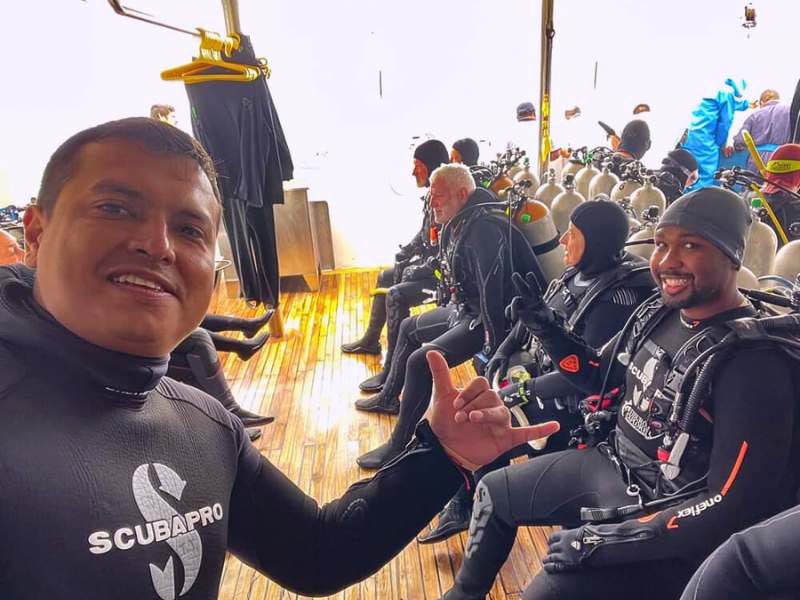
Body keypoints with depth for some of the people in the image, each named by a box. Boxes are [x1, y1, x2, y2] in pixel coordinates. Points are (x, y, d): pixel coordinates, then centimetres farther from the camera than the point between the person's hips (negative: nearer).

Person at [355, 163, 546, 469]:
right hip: (464, 308, 11)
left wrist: (494, 347, -29)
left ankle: (398, 446, -9)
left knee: (421, 360, -24)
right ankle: (389, 397, 40)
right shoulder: (458, 223, 4)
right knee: (409, 327, 23)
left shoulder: (484, 228, -27)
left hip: (486, 318, -11)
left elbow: (491, 290, -30)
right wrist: (449, 307, 18)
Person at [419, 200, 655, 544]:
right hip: (539, 369, 8)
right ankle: (464, 505, 10)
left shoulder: (615, 297, -25)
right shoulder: (577, 274, 1)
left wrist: (524, 392, -22)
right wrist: (504, 351, 1)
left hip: (569, 403, -8)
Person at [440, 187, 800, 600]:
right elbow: (599, 376, 10)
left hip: (663, 528, -8)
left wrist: (603, 540, -26)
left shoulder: (755, 361, -26)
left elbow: (732, 508, -28)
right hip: (610, 463, 8)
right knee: (492, 492, 18)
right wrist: (545, 327, -7)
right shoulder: (660, 310, -3)